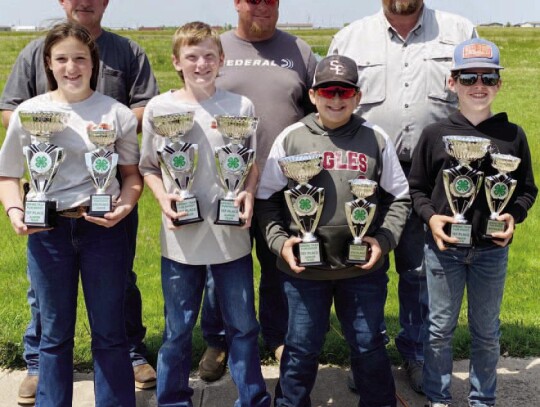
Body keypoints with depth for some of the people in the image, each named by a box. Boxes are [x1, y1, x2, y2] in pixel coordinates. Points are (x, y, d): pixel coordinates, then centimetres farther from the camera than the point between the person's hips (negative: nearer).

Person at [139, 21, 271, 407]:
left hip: (232, 234, 1)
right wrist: (163, 198, -11)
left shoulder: (242, 106, -1)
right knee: (178, 329, 13)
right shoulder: (159, 107, -2)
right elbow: (148, 167, 6)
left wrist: (249, 194, -10)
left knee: (243, 325, 12)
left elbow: (253, 163, 8)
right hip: (181, 236, 0)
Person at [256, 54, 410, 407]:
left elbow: (399, 196, 8)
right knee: (302, 347, 12)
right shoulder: (291, 138, -1)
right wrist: (279, 241, -8)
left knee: (369, 345, 15)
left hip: (363, 266, 1)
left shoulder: (376, 139, 2)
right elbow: (267, 197, 4)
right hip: (304, 265, -1)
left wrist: (385, 239, -5)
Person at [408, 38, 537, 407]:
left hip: (492, 249, 1)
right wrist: (430, 216, -13)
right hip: (443, 246, -1)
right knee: (440, 328, 11)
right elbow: (416, 187, 3)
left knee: (486, 331, 14)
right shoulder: (435, 134, -3)